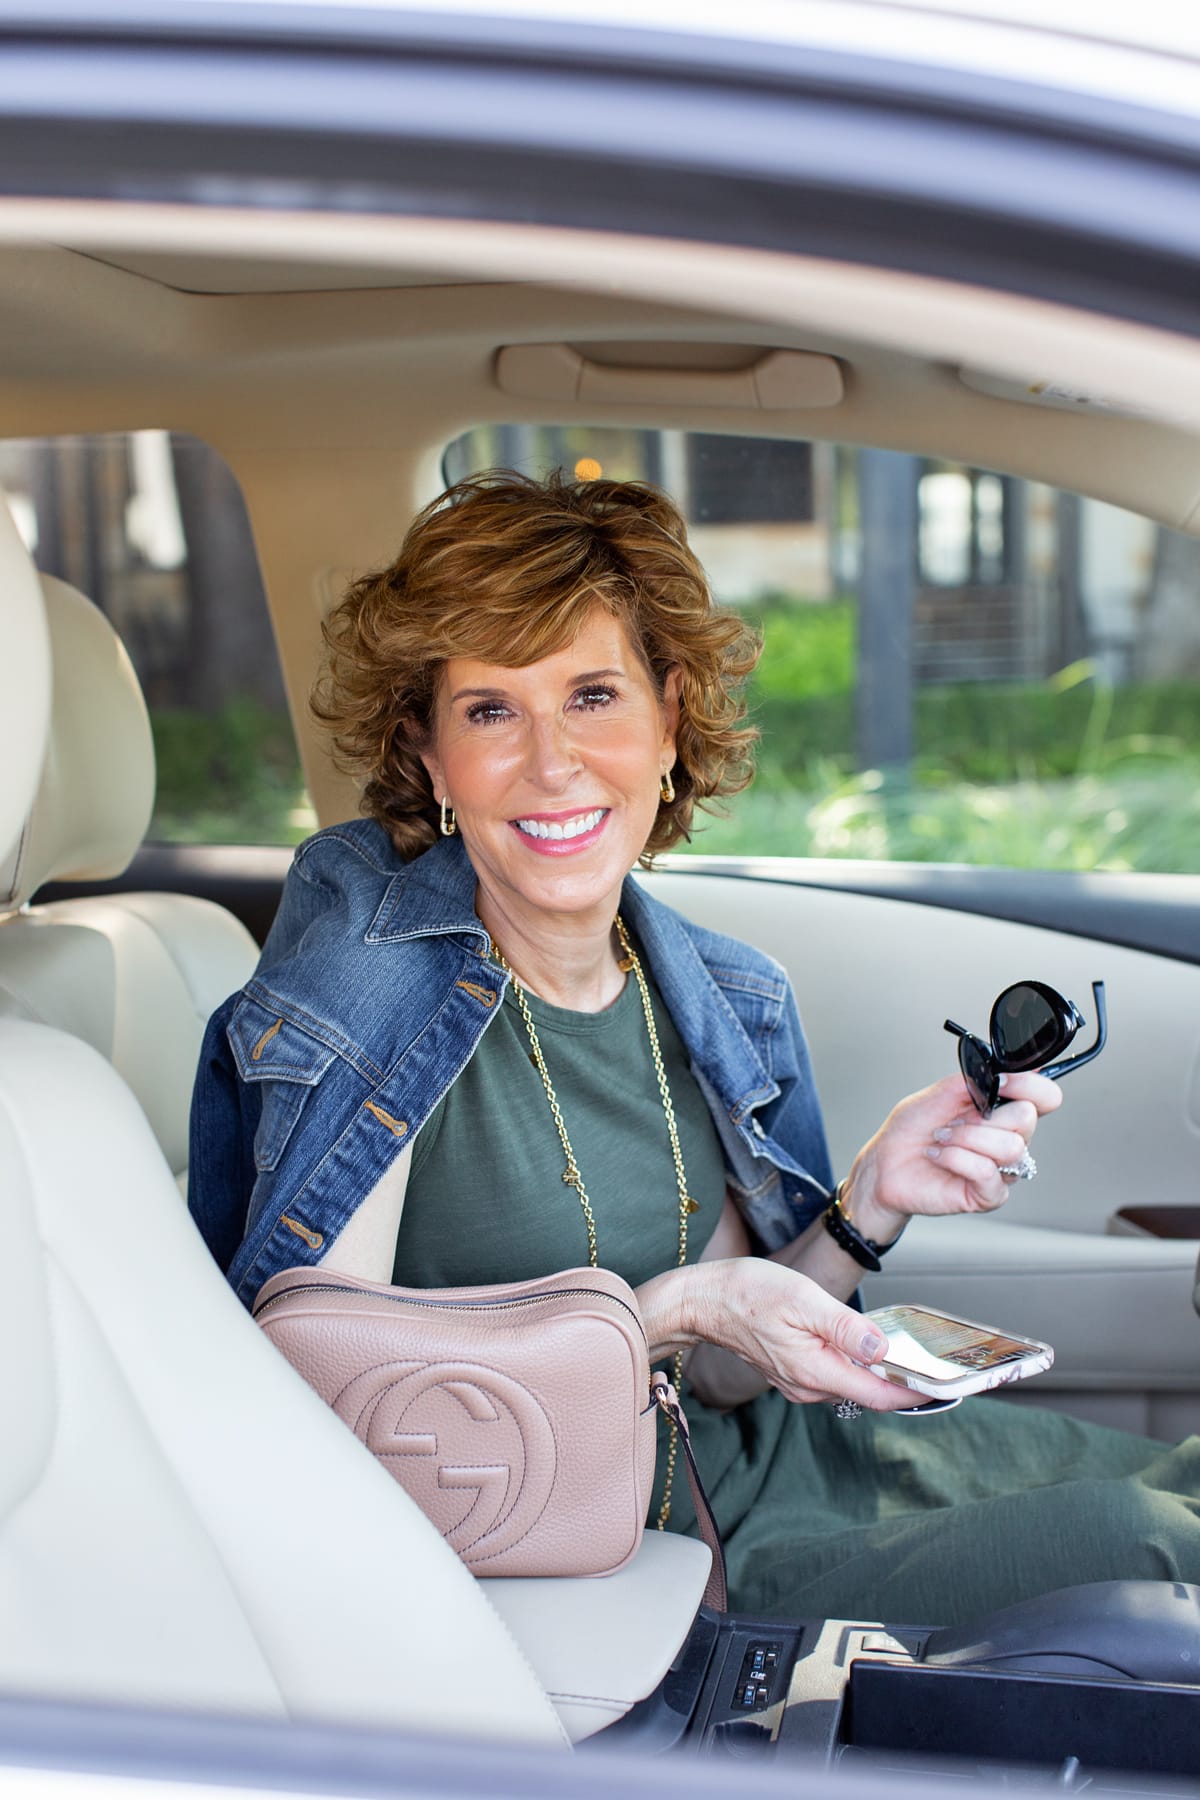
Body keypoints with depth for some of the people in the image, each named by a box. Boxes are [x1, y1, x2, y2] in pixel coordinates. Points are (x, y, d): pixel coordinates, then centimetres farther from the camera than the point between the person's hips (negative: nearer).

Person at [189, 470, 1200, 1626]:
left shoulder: (714, 999, 0)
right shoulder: (367, 979, -18)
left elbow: (715, 1376, 2)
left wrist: (869, 1203, -15)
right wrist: (670, 1310, -27)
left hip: (753, 1461, 6)